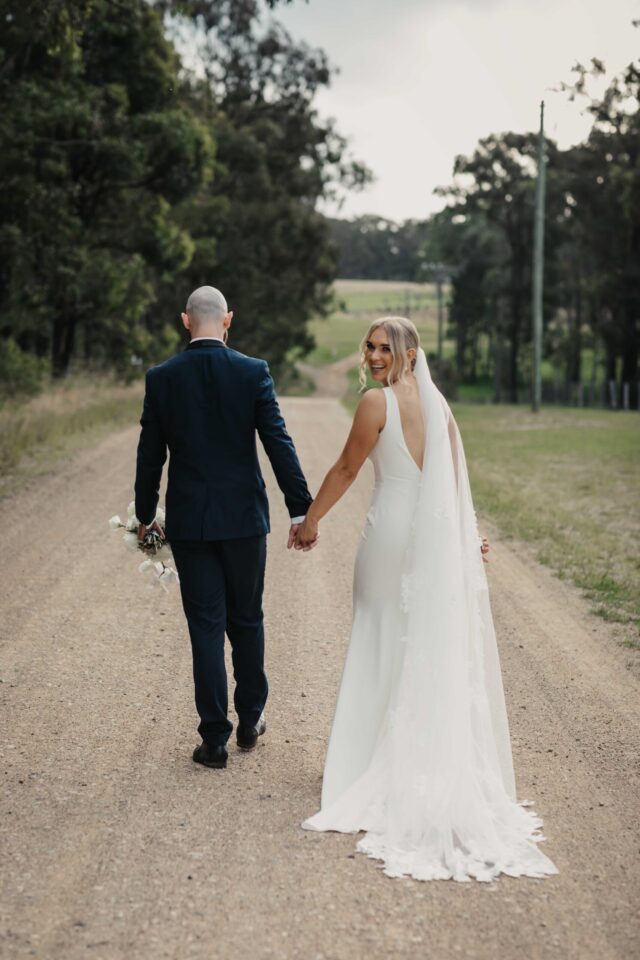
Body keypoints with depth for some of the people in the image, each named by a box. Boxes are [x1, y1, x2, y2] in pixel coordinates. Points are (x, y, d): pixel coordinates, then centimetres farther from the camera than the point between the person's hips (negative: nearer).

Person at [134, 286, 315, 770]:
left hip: (189, 521, 0)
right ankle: (250, 720, 27)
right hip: (244, 516, 0)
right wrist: (300, 510, -4)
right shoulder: (254, 372, -7)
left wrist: (146, 515, 13)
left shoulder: (162, 378, -3)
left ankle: (215, 738, 7)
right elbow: (279, 444, -8)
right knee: (247, 620, 15)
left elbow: (150, 454, 2)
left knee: (206, 626, 5)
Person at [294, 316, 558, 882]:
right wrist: (467, 534, 16)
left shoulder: (377, 402, -12)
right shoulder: (436, 401, 7)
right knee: (439, 648, 11)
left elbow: (346, 469, -7)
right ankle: (447, 767, 19)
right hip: (440, 535, 5)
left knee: (387, 642, 7)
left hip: (394, 532, -5)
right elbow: (454, 477, 10)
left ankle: (384, 765, 14)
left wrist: (310, 521, 3)